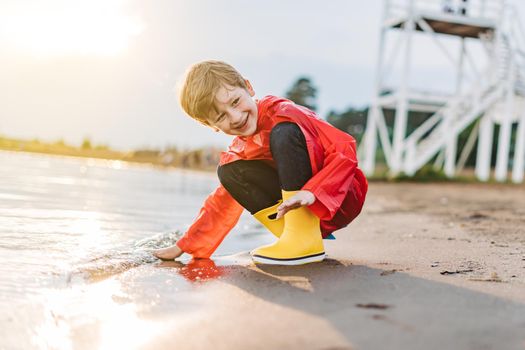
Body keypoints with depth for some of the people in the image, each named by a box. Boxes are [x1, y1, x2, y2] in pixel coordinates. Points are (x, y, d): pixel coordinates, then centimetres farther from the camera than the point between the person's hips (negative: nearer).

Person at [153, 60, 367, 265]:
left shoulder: (282, 113, -17)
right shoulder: (238, 152, 6)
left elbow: (345, 148, -24)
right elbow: (224, 202, 15)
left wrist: (311, 192, -35)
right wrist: (185, 246, 13)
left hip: (342, 199, -7)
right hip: (302, 211, 7)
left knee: (283, 133, -27)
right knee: (229, 173, -4)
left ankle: (304, 238, -27)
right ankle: (294, 237, -11)